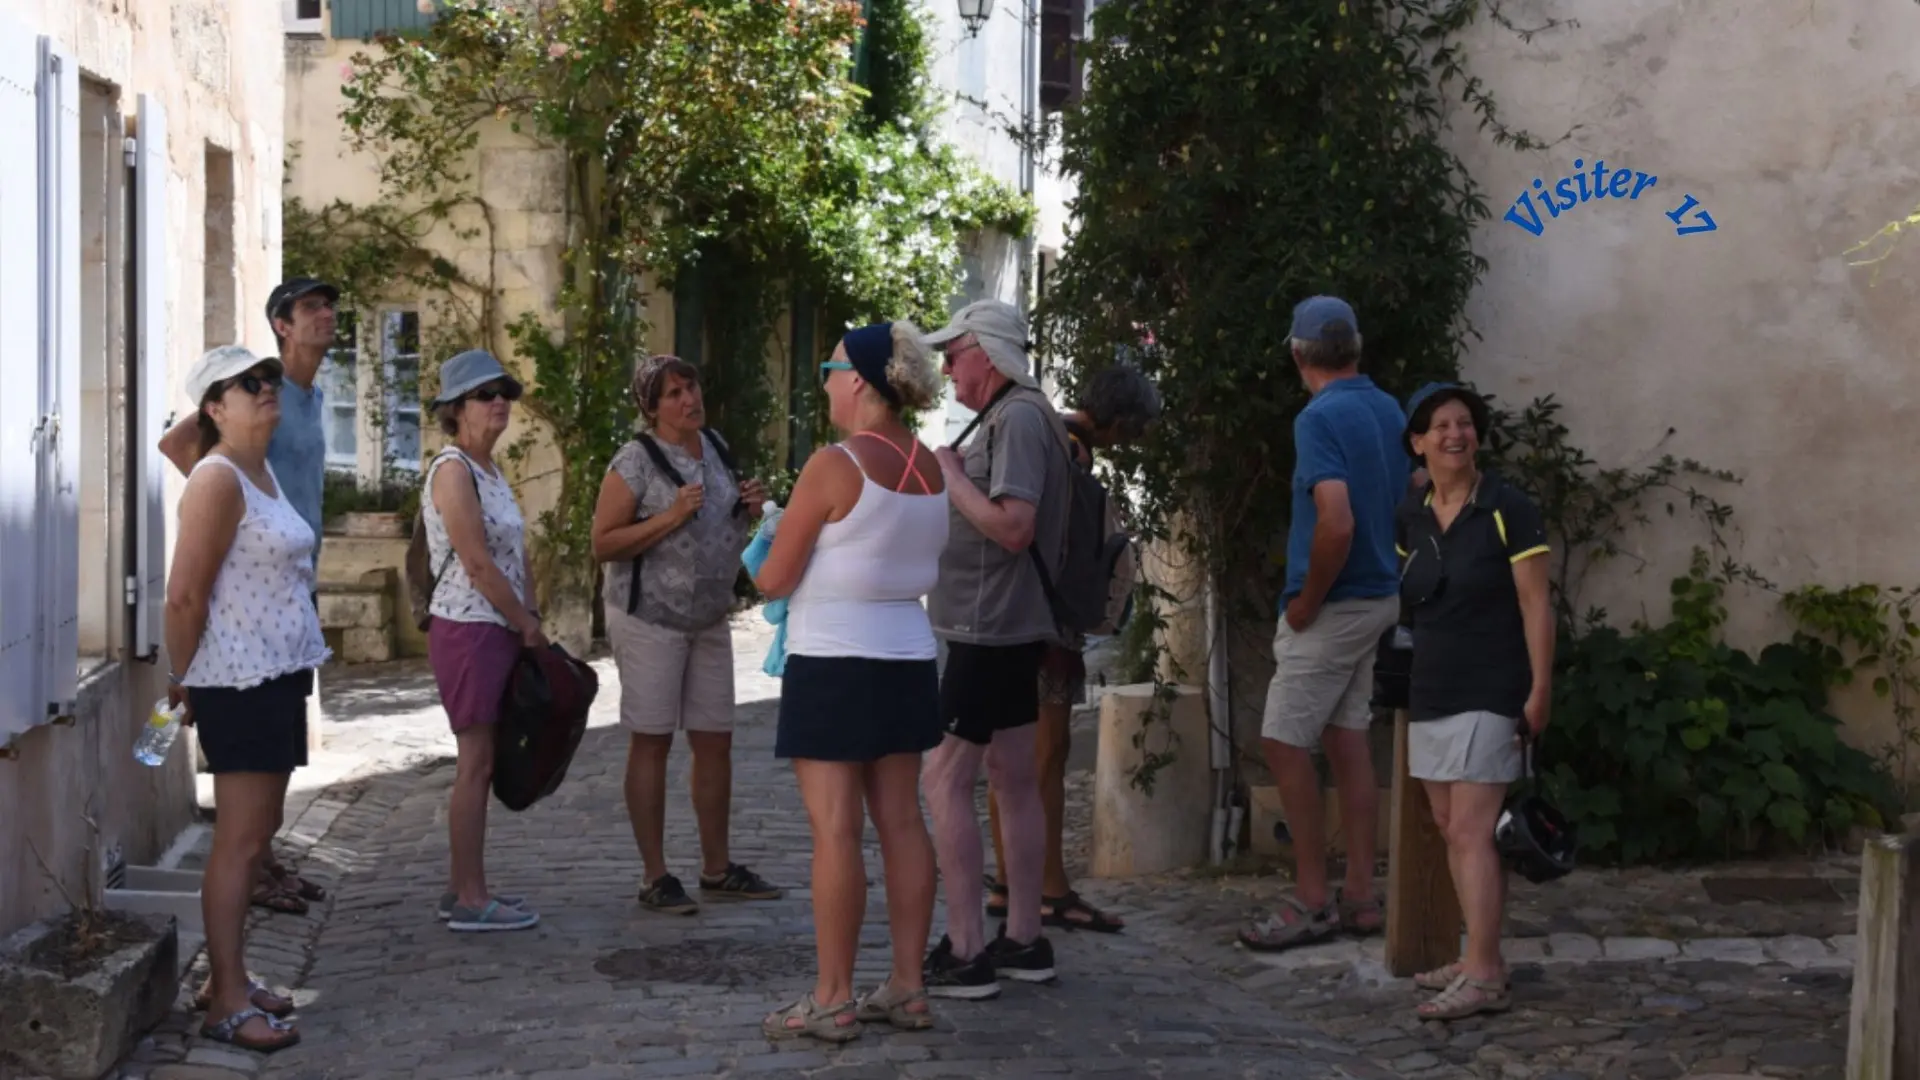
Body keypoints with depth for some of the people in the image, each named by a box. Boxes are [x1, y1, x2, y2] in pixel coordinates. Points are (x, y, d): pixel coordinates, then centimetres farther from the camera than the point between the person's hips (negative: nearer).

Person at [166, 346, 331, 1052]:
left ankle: (228, 979, 22)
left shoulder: (263, 473, 14)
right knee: (241, 840, -7)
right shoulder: (218, 479, -15)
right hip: (239, 682, -9)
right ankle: (227, 1004, -3)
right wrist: (184, 682, -6)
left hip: (278, 677, 9)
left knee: (257, 833, 13)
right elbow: (185, 595, -17)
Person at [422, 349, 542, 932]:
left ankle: (463, 888, 19)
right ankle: (470, 900, -2)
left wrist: (531, 618, 5)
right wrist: (527, 624, -9)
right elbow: (478, 565, -17)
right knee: (476, 764, -6)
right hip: (468, 629, -9)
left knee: (479, 764, 12)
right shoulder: (452, 470, -13)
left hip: (501, 633, 9)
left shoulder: (492, 471, 15)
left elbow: (518, 556, 16)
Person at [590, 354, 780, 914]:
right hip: (649, 617, -7)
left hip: (709, 619, 7)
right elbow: (603, 543, -13)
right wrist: (669, 518, -23)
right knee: (651, 743, -2)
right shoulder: (636, 461, -11)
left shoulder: (715, 447, 9)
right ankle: (656, 878, 4)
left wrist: (750, 508, 1)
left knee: (715, 741, 9)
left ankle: (717, 869, 20)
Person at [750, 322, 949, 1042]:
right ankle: (907, 989, 13)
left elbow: (774, 578, -10)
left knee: (835, 828, -4)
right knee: (901, 821, 9)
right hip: (906, 658, 7)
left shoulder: (834, 466, -15)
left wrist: (763, 569, 11)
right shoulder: (931, 469, 5)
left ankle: (832, 1000, -1)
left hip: (833, 663, -7)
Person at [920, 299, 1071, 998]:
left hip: (990, 630, -11)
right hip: (1013, 626, 11)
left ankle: (964, 953, -9)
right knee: (1013, 779, 13)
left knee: (945, 780, -9)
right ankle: (1023, 940, 19)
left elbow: (1013, 526, -25)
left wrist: (951, 477, -15)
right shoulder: (1017, 416, 16)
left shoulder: (1018, 418, -16)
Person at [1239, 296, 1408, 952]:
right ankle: (1361, 896, 15)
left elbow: (1337, 522, -28)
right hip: (1381, 597, 9)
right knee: (1348, 741, 12)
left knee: (1284, 744, -3)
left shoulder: (1321, 418, -18)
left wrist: (1307, 600, -16)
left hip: (1332, 607, -9)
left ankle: (1313, 902, -1)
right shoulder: (1390, 411, 8)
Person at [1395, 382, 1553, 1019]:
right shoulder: (1409, 519, 7)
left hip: (1490, 695, -7)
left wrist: (1540, 688, -15)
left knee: (1471, 832, -12)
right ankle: (1481, 960, 16)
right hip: (1430, 694, 7)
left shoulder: (1506, 510, -9)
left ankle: (1484, 978, -13)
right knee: (1451, 830, 9)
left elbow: (1536, 604, -10)